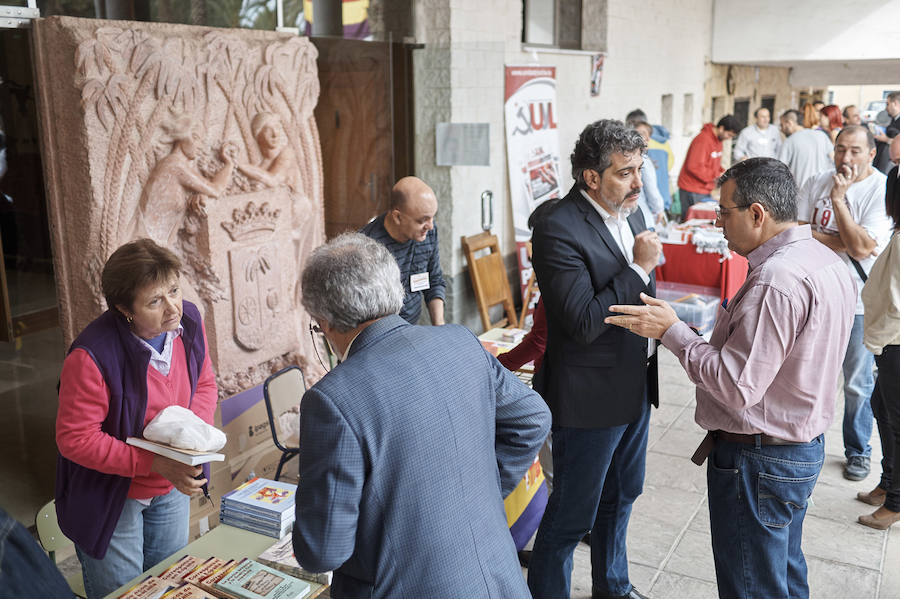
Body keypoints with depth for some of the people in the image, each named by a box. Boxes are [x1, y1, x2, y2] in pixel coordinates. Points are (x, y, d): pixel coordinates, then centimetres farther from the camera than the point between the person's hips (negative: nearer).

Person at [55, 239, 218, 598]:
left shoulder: (188, 320, -14)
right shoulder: (92, 356, -32)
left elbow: (204, 384, 2)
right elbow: (74, 438, -26)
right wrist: (155, 463, -30)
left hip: (170, 488, 6)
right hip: (110, 496, -5)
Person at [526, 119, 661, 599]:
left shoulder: (628, 210, 4)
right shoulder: (559, 229, -23)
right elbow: (583, 323, -29)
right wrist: (641, 267, -25)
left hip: (635, 384, 9)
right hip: (590, 396, -9)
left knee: (621, 495, 25)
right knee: (572, 514, 6)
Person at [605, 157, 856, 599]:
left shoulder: (777, 280, -28)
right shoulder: (825, 260, 5)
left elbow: (737, 388, -27)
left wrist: (671, 331, -21)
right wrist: (726, 331, 8)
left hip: (758, 461, -10)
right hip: (805, 445, 10)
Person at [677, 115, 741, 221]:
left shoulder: (718, 140, 13)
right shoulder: (703, 140, -18)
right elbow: (694, 167, -24)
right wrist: (716, 176, -18)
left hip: (705, 191, 9)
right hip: (692, 192, -9)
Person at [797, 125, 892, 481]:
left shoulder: (882, 192, -12)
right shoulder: (818, 182, 1)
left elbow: (862, 247, -22)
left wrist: (838, 199, -20)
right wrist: (844, 243, -16)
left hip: (857, 302, -3)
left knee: (858, 384, 7)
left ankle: (858, 452, 27)